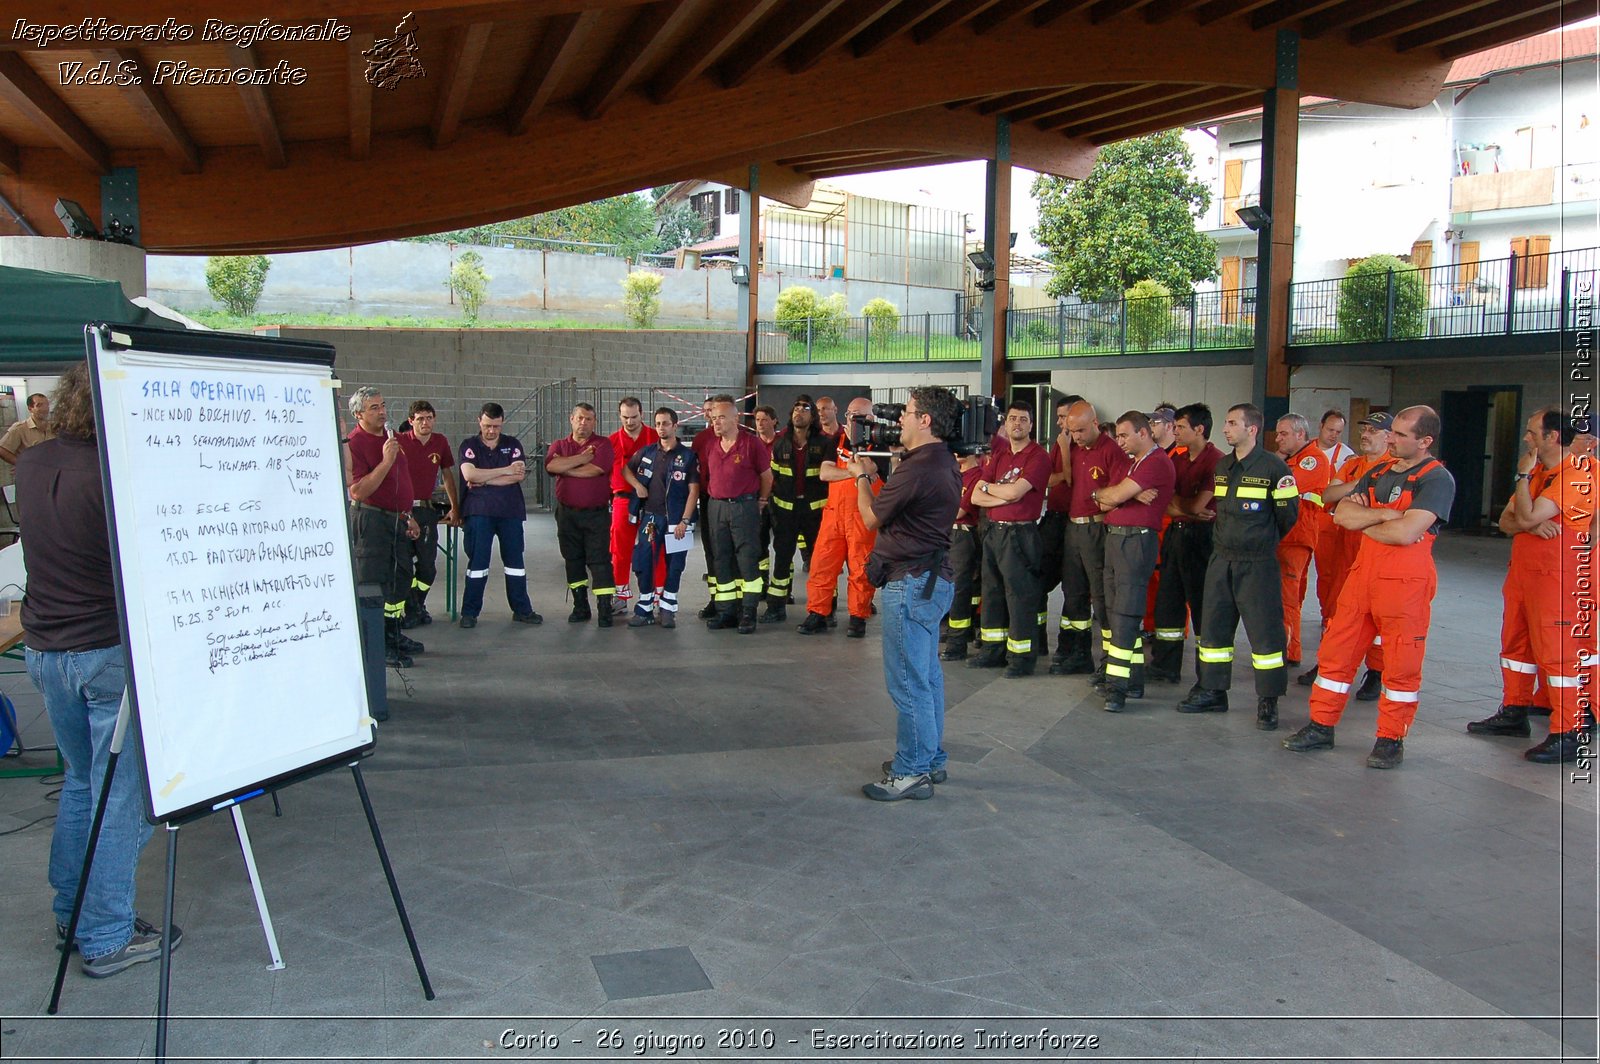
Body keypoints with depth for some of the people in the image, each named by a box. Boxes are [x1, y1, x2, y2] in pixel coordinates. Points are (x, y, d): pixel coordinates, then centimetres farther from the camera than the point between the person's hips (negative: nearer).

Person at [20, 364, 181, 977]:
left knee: (81, 782, 21)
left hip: (44, 649, 8)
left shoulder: (30, 463, 4)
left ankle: (71, 915, 30)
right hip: (109, 652, -8)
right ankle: (107, 939, 8)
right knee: (120, 793, 1)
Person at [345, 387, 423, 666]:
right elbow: (358, 491, -24)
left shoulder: (390, 438, 14)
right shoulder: (354, 444, -15)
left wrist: (408, 516, 22)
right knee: (375, 585, -5)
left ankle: (393, 635, 29)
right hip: (371, 520, -9)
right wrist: (386, 461, -26)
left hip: (396, 518, 9)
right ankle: (378, 646, 0)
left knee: (400, 580, 16)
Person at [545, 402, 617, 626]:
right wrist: (583, 458, -13)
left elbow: (596, 469, -18)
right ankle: (580, 607, 21)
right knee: (573, 560, 10)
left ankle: (604, 609, -6)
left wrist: (565, 468, -8)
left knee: (599, 560, -6)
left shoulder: (603, 444, 0)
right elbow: (551, 465, -13)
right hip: (567, 513, 4)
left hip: (596, 513, -4)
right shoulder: (559, 445, 9)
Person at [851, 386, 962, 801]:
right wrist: (877, 474, 15)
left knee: (908, 681, -3)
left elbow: (871, 518, -8)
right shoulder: (945, 463, 11)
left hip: (910, 582, -11)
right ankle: (932, 760, 28)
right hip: (934, 578, 11)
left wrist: (862, 477, 8)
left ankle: (910, 773, 4)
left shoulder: (916, 469, -21)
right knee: (927, 674, 18)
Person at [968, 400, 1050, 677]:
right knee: (991, 592, 13)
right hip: (994, 530, 7)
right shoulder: (998, 454, 13)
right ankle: (993, 650, 24)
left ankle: (1021, 657, 6)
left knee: (1020, 596, -2)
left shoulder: (1039, 457, -7)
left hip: (1020, 534, -7)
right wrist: (1006, 496, -11)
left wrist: (987, 487, -2)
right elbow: (976, 498, 5)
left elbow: (1014, 491, -20)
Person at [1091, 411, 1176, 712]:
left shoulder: (1158, 462, -9)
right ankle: (1134, 681, 18)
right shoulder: (1127, 463, 21)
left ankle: (1118, 687, -12)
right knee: (1116, 611, 11)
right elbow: (1104, 504, 11)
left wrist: (1099, 492, 6)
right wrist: (1132, 495, -7)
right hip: (1114, 538, 10)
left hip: (1137, 539, -10)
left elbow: (1115, 496, -16)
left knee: (1125, 615, -12)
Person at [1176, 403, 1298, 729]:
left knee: (1264, 631, -1)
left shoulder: (1273, 467, -10)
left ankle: (1268, 701, 8)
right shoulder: (1221, 466, 10)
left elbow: (1288, 514, -4)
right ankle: (1212, 692, 21)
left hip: (1257, 564, -7)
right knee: (1213, 626, 10)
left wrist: (1263, 542, 8)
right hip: (1221, 560, 7)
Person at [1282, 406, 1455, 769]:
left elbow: (1406, 532, -21)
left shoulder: (1437, 479, -8)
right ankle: (1321, 727, 19)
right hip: (1362, 575, 7)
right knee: (1336, 653, 8)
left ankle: (1391, 740, 14)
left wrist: (1363, 520, -4)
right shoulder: (1379, 473, 14)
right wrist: (1384, 514, -12)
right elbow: (1342, 514, 3)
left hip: (1405, 583, -7)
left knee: (1401, 664, 2)